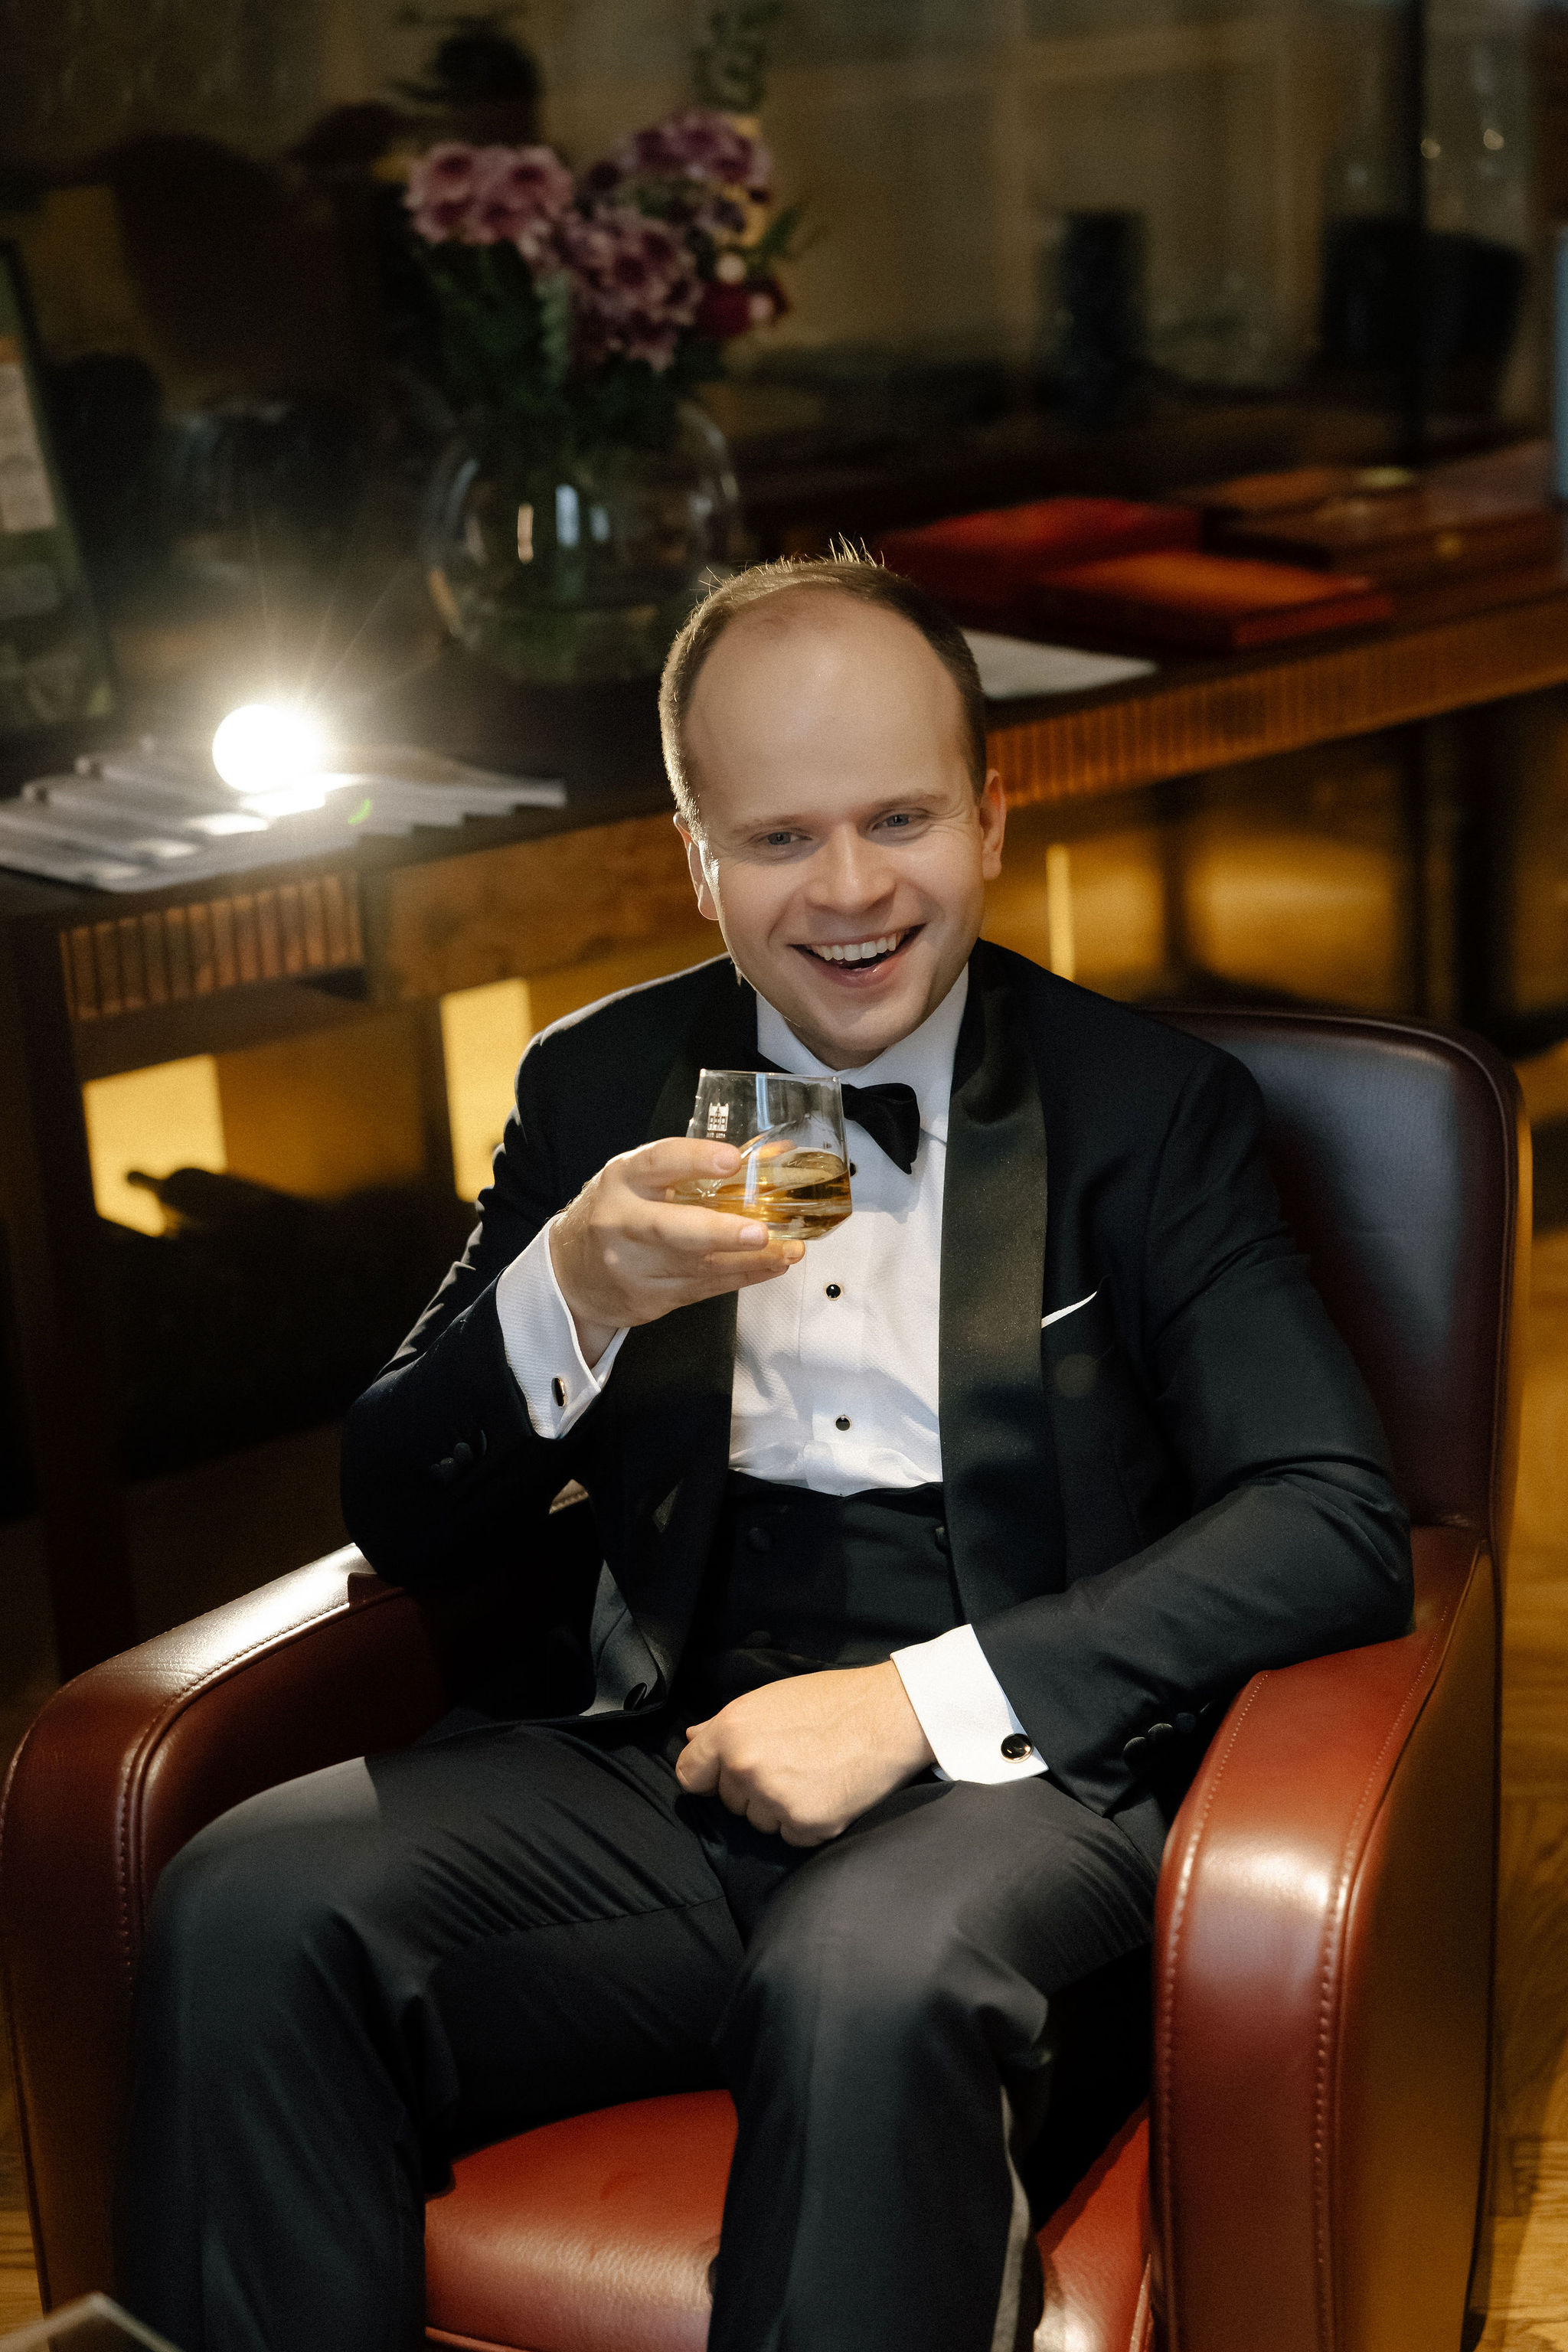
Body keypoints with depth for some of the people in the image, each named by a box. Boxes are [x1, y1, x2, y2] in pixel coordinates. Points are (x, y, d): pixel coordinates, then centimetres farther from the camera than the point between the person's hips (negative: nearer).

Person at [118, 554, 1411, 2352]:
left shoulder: (1148, 1106, 4)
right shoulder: (598, 1091, 12)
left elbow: (1337, 1523, -7)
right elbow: (401, 1531, 9)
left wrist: (921, 1697, -17)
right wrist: (573, 1296, -12)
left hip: (1009, 1780, -3)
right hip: (662, 1773, 3)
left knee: (871, 1978, -37)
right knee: (243, 1911, -24)